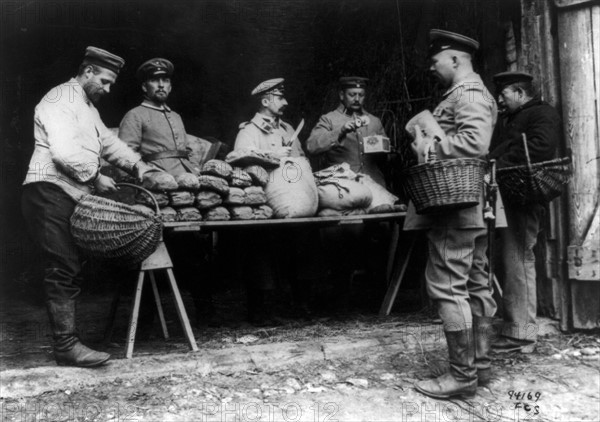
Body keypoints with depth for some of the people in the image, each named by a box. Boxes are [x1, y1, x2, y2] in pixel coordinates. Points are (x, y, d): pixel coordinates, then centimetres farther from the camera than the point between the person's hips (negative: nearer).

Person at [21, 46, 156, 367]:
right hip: (49, 193, -10)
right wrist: (95, 178, -13)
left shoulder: (87, 106, 24)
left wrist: (136, 164, 6)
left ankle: (66, 341, 13)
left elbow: (107, 141, 21)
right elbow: (65, 152, -21)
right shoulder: (60, 100, -9)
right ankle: (66, 346, -7)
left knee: (71, 269, 8)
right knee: (63, 270, -11)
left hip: (72, 197, 10)